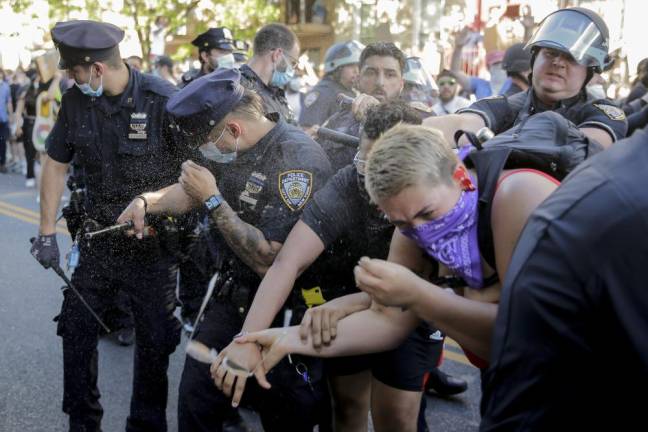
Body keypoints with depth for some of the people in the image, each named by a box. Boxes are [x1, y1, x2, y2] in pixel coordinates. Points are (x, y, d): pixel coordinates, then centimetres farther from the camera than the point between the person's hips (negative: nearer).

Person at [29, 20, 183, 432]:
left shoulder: (164, 100, -17)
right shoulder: (75, 102, -3)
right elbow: (56, 164, 7)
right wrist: (47, 233, 4)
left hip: (153, 242, -4)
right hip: (98, 237, 5)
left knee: (155, 339, 5)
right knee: (76, 328, 11)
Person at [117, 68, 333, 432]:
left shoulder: (297, 159, -26)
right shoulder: (236, 149, 0)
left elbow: (268, 262, -30)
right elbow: (192, 193, 17)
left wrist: (212, 199, -23)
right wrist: (147, 201, -2)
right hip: (230, 298, 7)